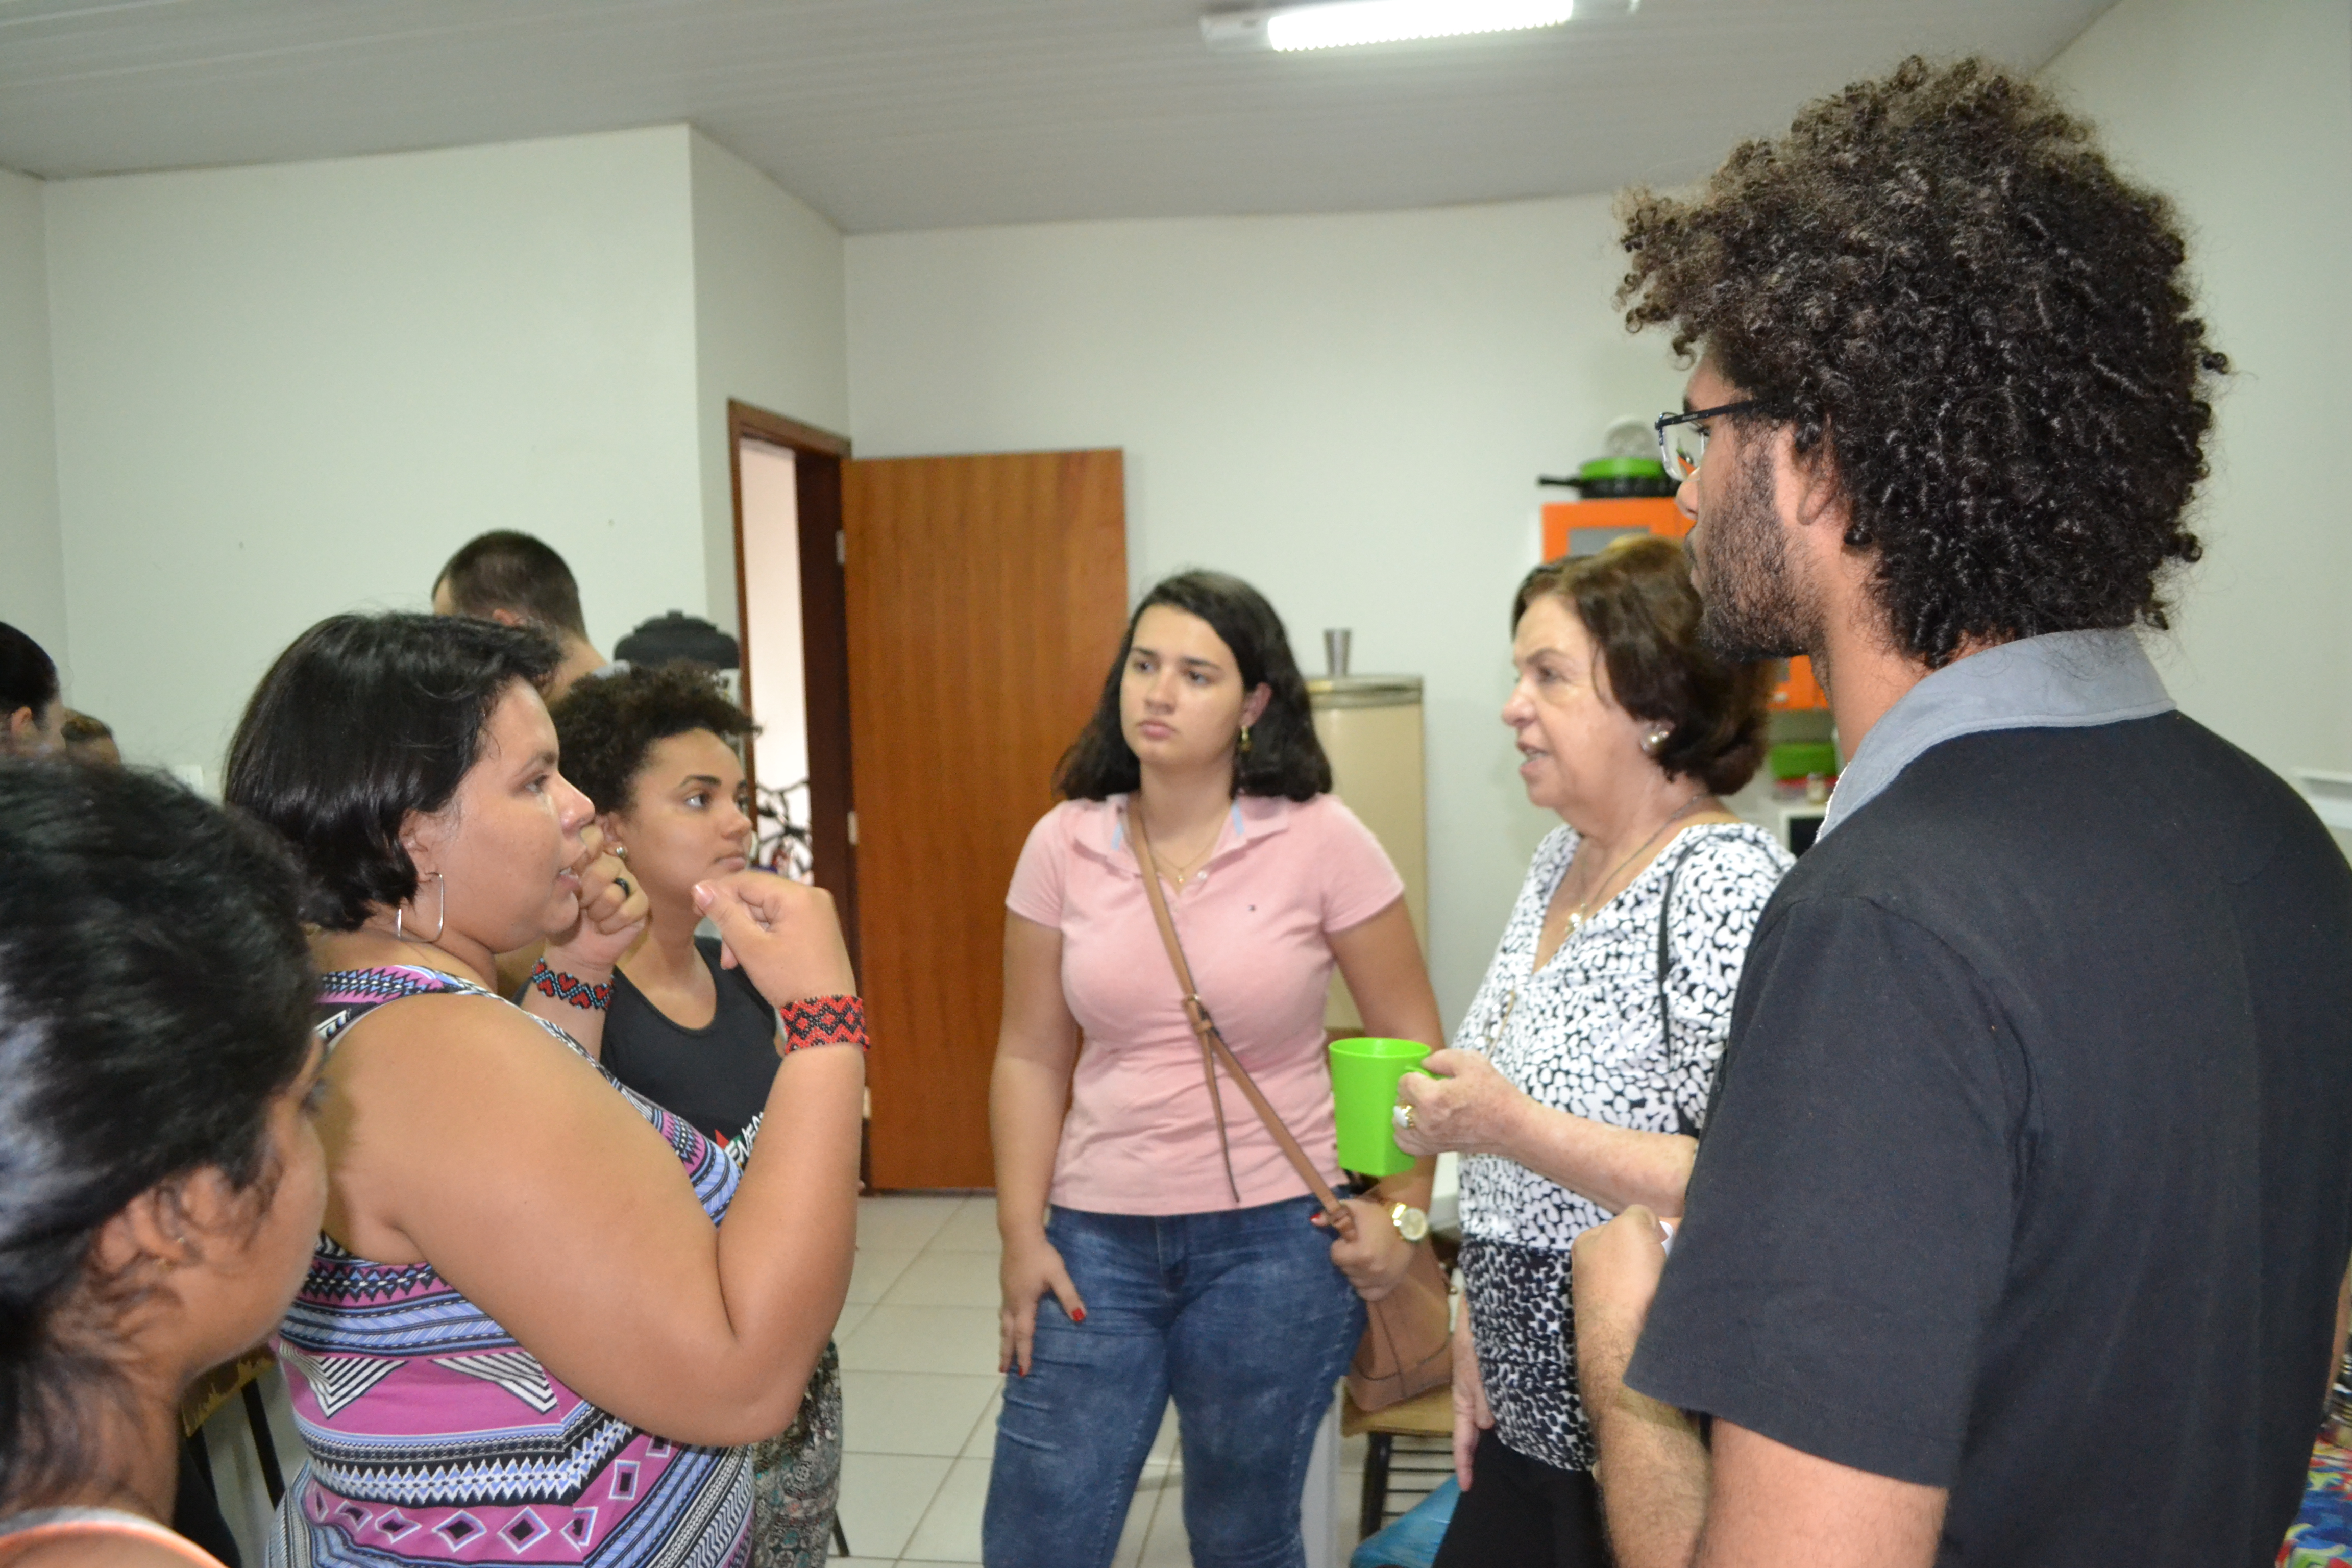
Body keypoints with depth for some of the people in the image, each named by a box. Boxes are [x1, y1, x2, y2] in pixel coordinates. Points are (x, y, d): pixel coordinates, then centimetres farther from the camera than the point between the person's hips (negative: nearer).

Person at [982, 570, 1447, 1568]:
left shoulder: (1321, 842, -8)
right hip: (1096, 1242, 2)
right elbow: (1030, 1058, 3)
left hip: (1273, 1240, -2)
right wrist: (1022, 1235, 0)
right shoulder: (1064, 843, 0)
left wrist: (1404, 1213, -5)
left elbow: (1409, 1044, -1)